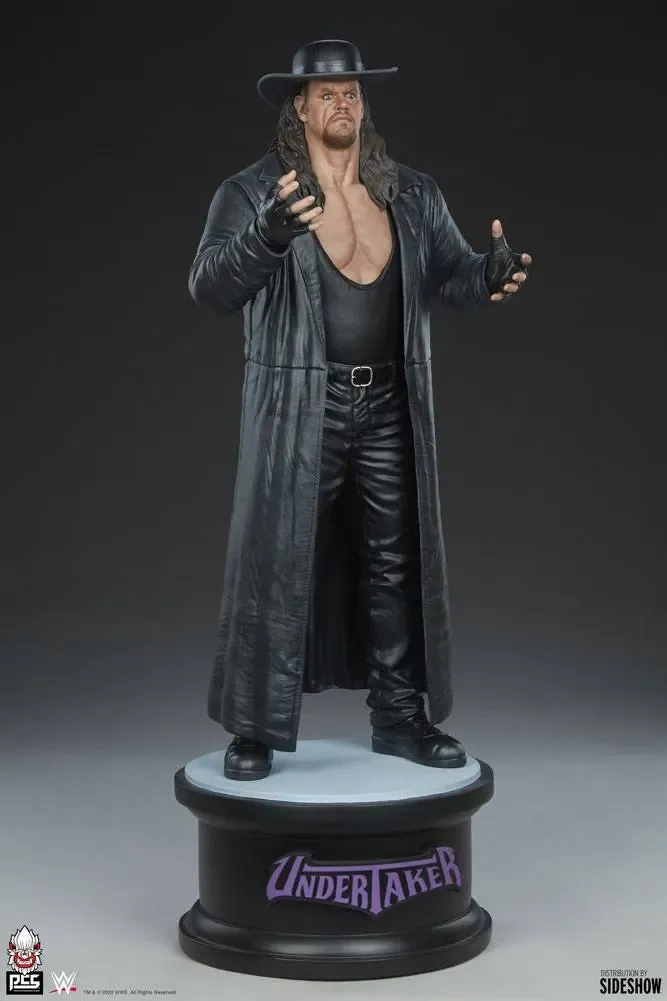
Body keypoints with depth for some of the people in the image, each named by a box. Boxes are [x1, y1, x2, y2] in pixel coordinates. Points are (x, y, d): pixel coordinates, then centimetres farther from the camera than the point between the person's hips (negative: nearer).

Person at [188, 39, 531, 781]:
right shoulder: (251, 193, -5)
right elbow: (209, 288, -16)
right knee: (277, 564, -1)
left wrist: (495, 273, -17)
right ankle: (256, 728, 11)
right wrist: (269, 234, -35)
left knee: (395, 565, 11)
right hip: (297, 410, -4)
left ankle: (399, 718, 24)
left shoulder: (414, 196, 7)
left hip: (389, 408, 4)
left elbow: (454, 276, 7)